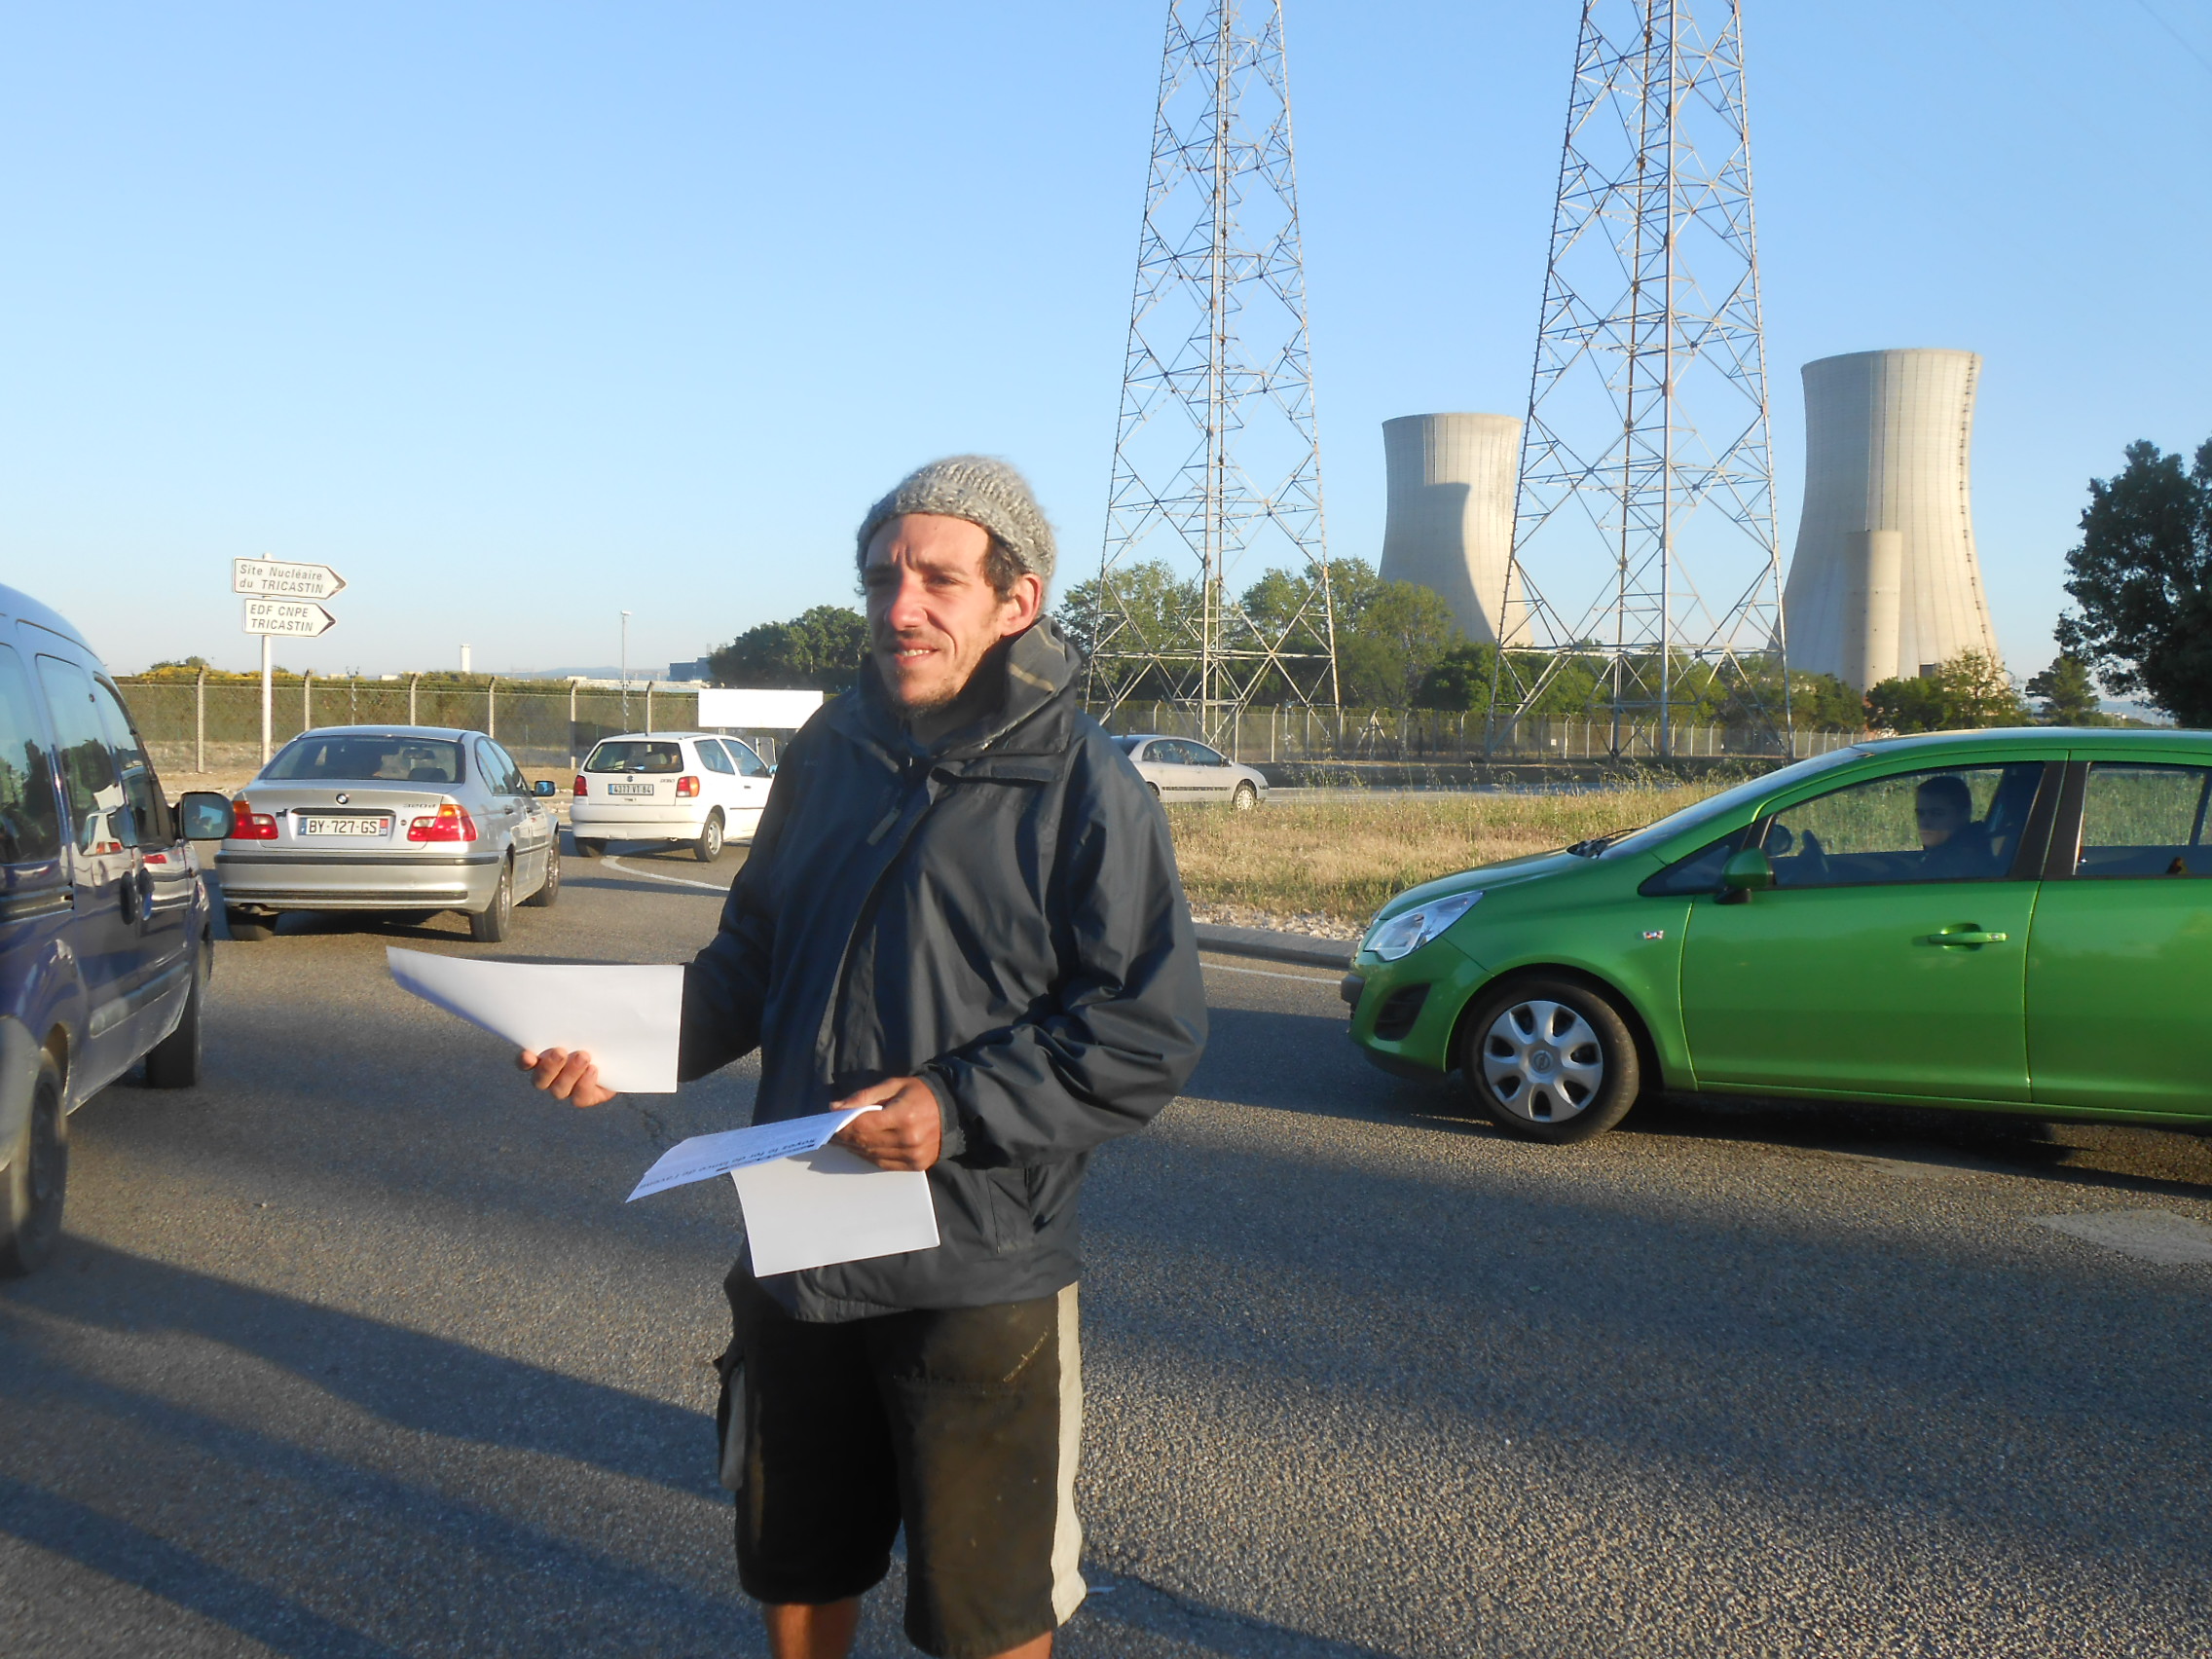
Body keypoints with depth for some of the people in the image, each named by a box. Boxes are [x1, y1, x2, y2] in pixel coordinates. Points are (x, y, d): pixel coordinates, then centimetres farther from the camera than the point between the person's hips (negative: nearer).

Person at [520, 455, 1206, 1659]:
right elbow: (753, 958, 14)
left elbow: (1150, 1037, -15)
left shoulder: (1082, 785, -13)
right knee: (793, 1562, 24)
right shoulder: (832, 752, 5)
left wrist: (959, 1108, -24)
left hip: (978, 1275, -5)